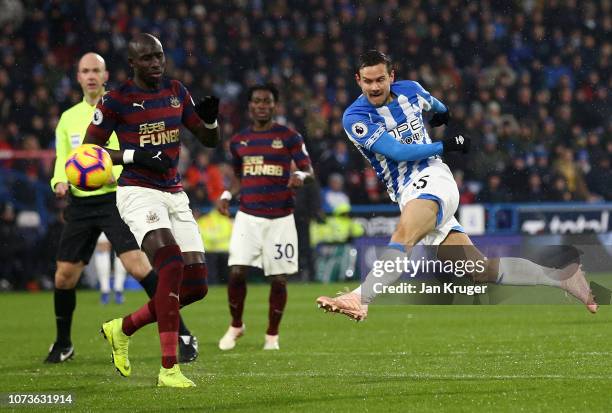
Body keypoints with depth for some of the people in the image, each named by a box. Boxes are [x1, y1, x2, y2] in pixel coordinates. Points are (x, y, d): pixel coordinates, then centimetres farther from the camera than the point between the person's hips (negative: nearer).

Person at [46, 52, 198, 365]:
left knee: (138, 265, -19)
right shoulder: (68, 118, 15)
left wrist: (116, 174, -23)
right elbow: (62, 160, 21)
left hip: (115, 199, -5)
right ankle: (62, 344, 24)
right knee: (64, 277, 3)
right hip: (79, 204, 5)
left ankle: (183, 336, -15)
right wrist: (60, 182, -1)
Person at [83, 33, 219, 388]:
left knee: (196, 286, 1)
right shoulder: (116, 100, -6)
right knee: (171, 266, -27)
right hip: (139, 194, -6)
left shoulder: (177, 92, 10)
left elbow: (210, 140, 16)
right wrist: (134, 155, -16)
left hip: (175, 195, 7)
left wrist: (210, 118, -7)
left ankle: (124, 328, 22)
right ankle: (169, 368, -25)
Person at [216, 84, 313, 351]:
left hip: (280, 218, -2)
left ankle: (272, 334, 18)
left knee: (278, 279, 0)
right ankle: (236, 326, 12)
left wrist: (300, 176, -25)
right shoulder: (239, 141, 10)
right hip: (248, 216, 2)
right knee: (236, 272, -11)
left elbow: (308, 169, -2)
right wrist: (226, 195, 8)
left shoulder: (289, 137, -1)